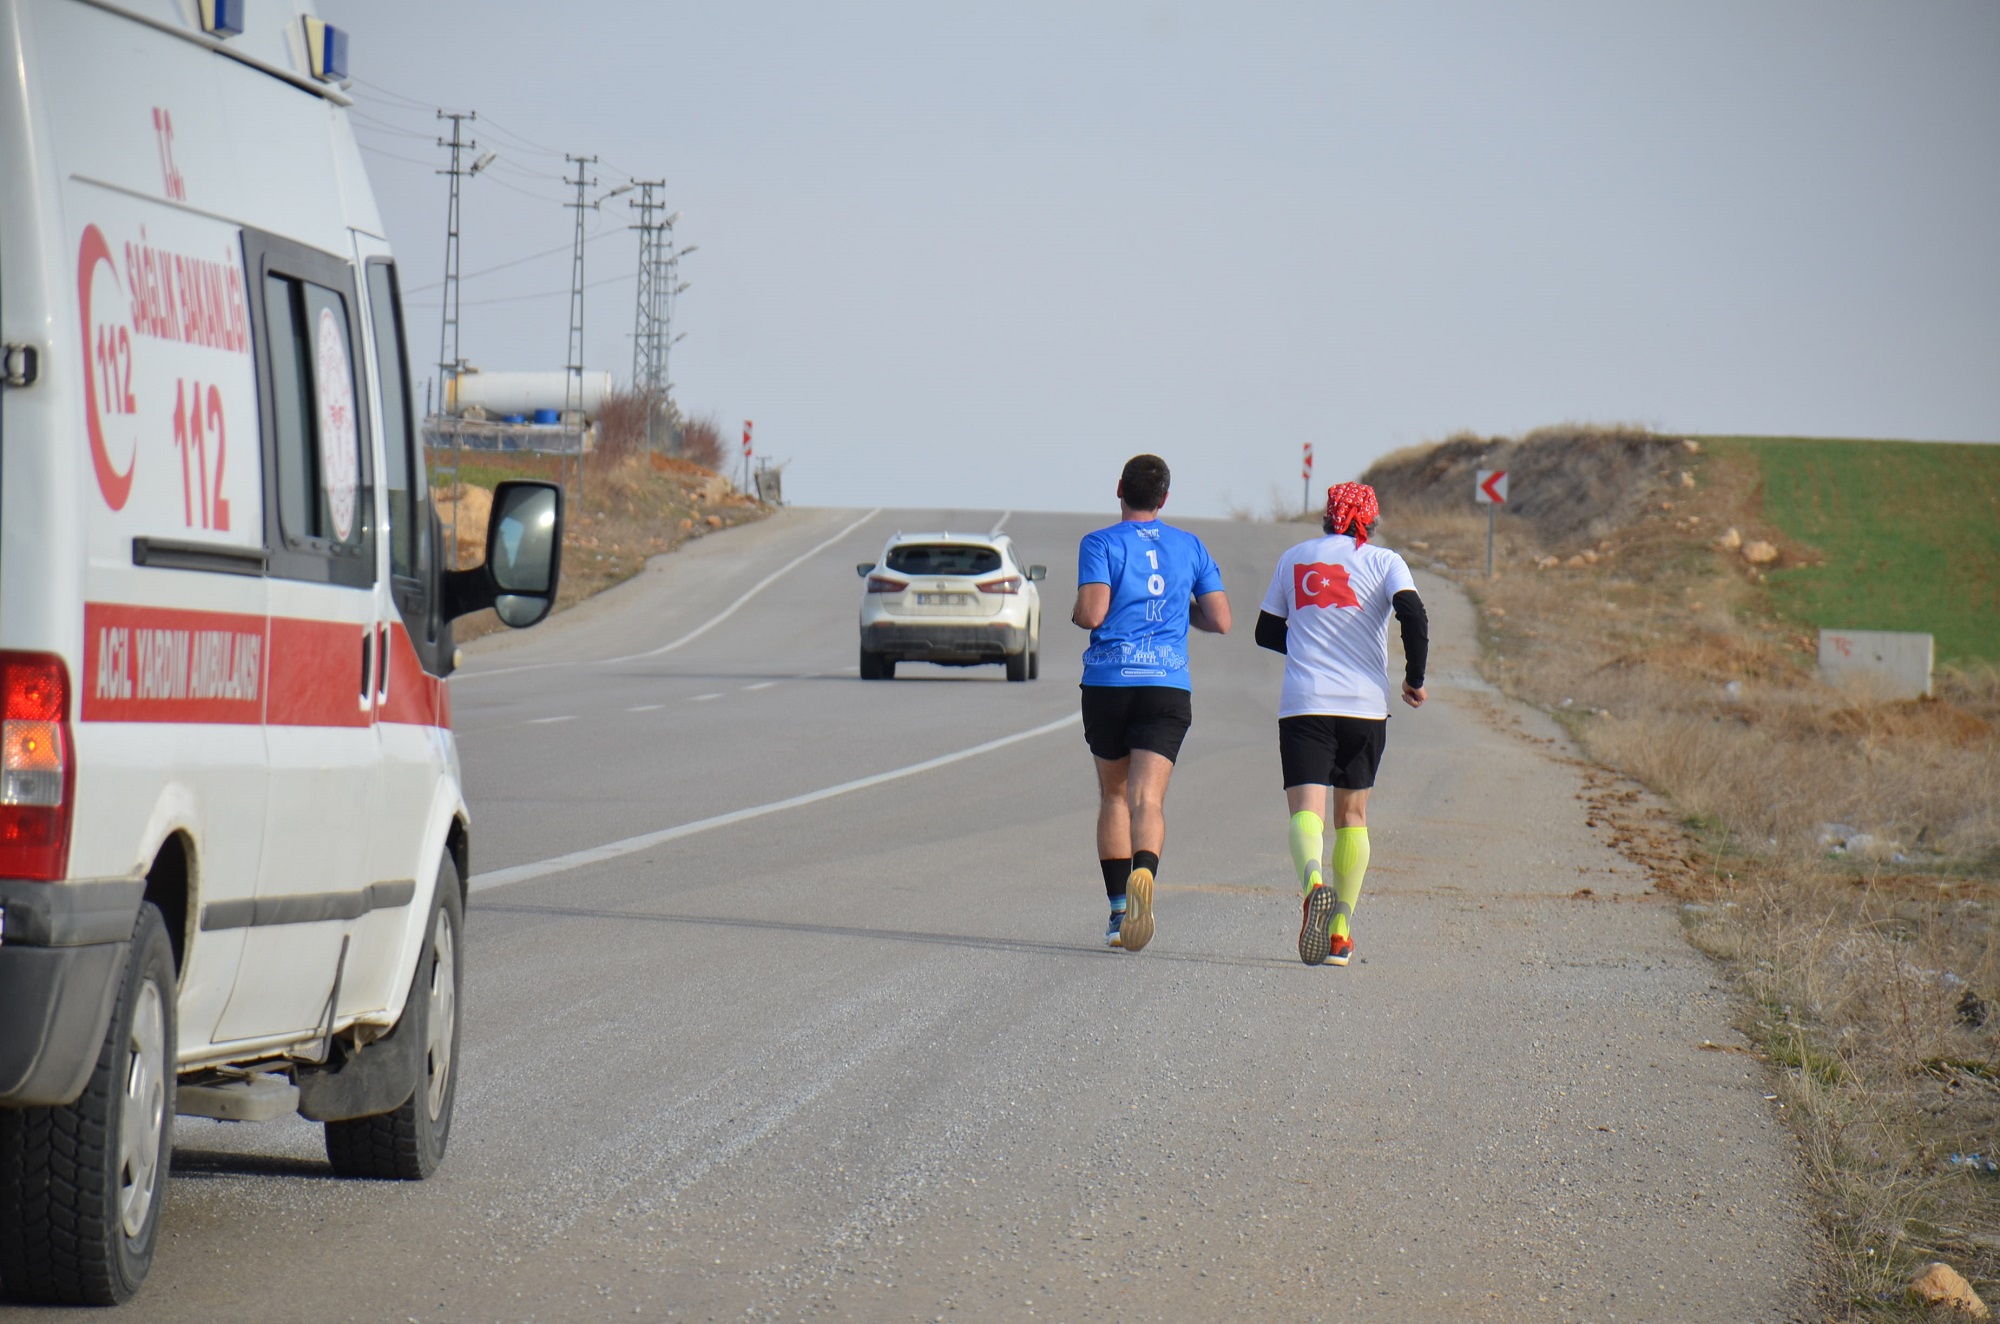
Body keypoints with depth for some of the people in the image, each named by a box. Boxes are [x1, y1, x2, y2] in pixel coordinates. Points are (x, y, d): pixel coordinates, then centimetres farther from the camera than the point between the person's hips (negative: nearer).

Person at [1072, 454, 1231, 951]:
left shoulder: (1100, 544, -1)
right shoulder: (1190, 547, 10)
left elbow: (1091, 614, -14)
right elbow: (1220, 621, 8)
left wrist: (1077, 612, 9)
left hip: (1108, 682, -1)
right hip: (1168, 686, 1)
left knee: (1113, 796, 15)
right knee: (1147, 798, -10)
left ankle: (1118, 910, 11)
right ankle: (1143, 874, -39)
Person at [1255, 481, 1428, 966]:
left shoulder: (1294, 558, 12)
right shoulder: (1383, 561, 5)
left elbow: (1266, 631, 18)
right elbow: (1413, 615, -11)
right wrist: (1415, 679, 1)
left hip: (1303, 704, 0)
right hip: (1365, 705, 0)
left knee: (1306, 808, -10)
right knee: (1352, 814, 16)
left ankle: (1313, 881, -43)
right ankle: (1341, 930, 13)